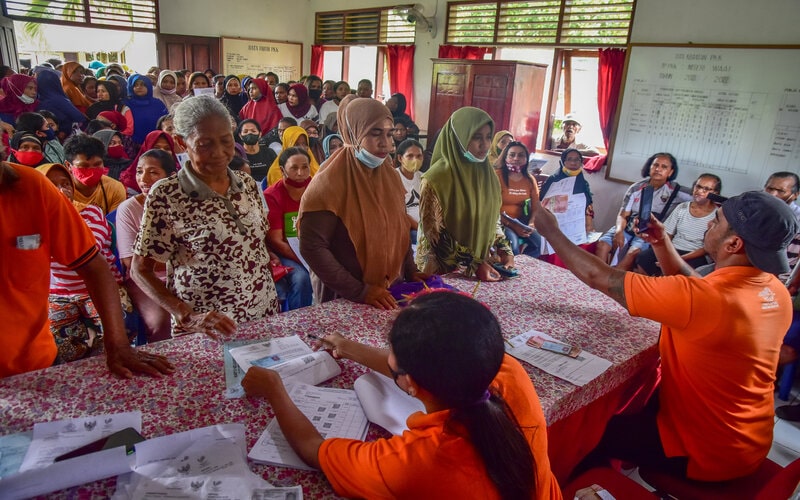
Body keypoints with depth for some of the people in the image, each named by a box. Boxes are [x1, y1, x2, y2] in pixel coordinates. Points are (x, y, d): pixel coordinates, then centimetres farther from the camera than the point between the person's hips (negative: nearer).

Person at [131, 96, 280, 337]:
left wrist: (270, 295, 1)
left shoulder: (248, 184, 1)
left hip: (265, 315, 5)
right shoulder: (165, 196, -13)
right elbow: (140, 270, -9)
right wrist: (188, 316, -21)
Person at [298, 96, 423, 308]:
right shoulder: (329, 182, -18)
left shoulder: (389, 175, 1)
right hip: (343, 299, -6)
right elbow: (312, 247, -21)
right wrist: (360, 292, -22)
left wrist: (410, 272, -2)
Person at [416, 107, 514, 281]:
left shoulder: (488, 174, 0)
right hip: (445, 272, -5)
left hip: (482, 265, 5)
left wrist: (505, 252, -2)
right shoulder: (437, 179, -18)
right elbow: (434, 236, -18)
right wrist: (473, 265, -19)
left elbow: (493, 220, 10)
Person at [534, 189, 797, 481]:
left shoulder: (706, 299, -34)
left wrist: (550, 230, -14)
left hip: (707, 453, -8)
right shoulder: (776, 292, -8)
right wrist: (661, 244, 0)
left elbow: (599, 277, -26)